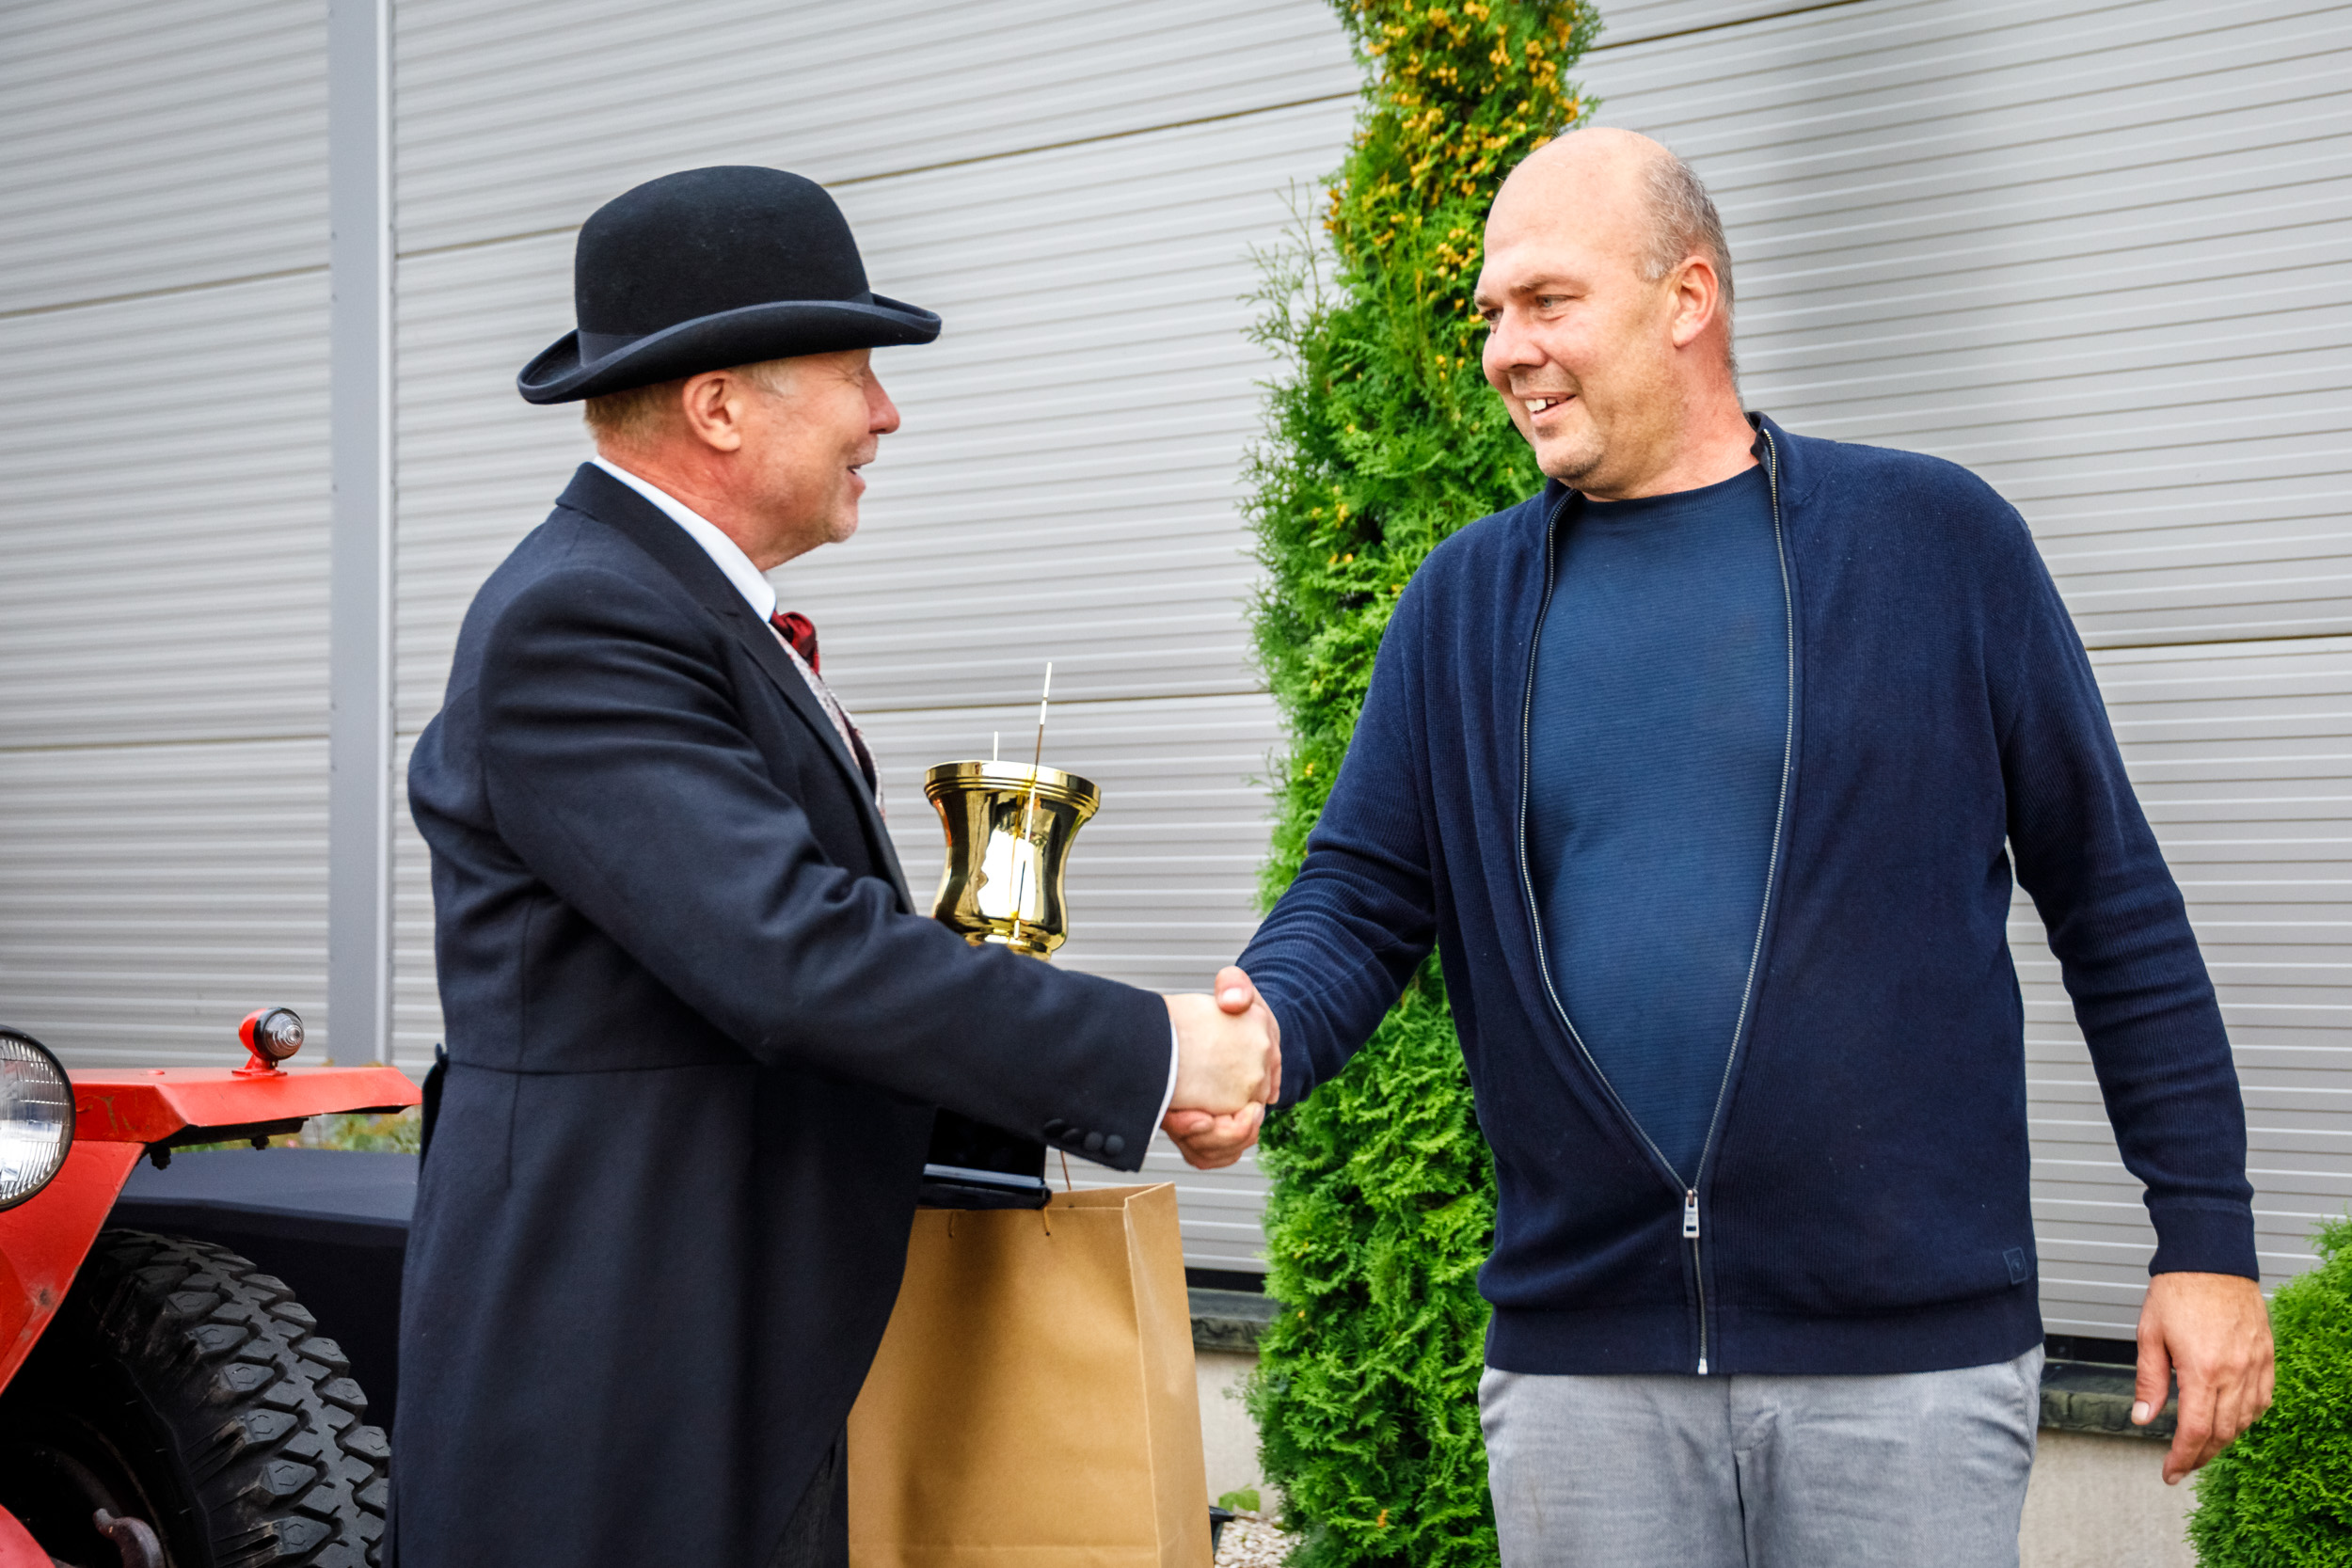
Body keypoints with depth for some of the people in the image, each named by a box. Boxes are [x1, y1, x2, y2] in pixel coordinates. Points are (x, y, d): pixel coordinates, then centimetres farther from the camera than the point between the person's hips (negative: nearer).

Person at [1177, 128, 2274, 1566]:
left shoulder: (1935, 541, 0)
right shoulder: (1469, 600, 8)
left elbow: (2111, 895, 1)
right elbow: (1361, 902, 6)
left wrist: (2208, 1234, -2)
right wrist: (1259, 1033, -17)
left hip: (1909, 1352, -2)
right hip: (1582, 1356, 3)